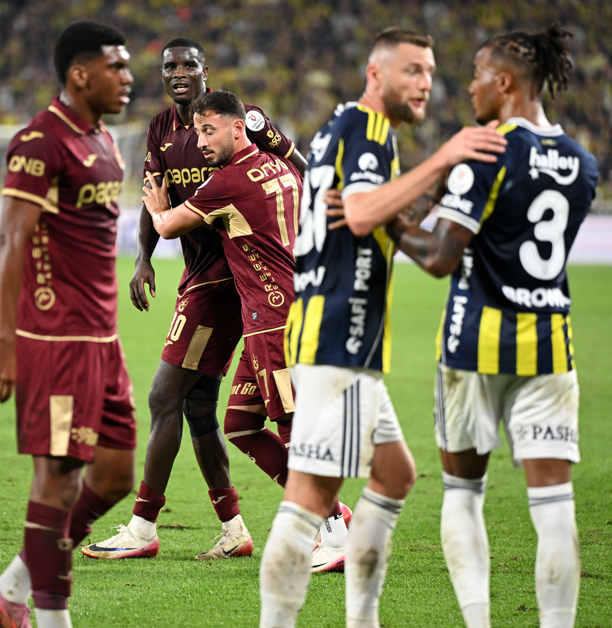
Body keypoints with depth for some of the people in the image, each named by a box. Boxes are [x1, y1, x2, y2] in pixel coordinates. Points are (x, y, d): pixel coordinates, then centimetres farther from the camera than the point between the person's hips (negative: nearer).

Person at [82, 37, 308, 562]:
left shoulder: (238, 120, -10)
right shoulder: (162, 131, 11)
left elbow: (302, 172, -3)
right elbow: (155, 202, 11)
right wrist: (143, 258, -5)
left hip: (223, 276, -8)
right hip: (199, 275, 8)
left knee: (166, 398, -8)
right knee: (198, 407, 9)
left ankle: (143, 528, -3)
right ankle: (234, 530, 17)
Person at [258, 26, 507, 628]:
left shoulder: (339, 127, 22)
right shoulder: (367, 126, -8)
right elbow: (362, 215, -25)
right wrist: (441, 160, -28)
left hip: (332, 340, 11)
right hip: (338, 339, -11)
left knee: (394, 474, 18)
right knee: (312, 494, -13)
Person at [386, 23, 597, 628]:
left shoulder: (488, 153, -12)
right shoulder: (582, 164, 6)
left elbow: (440, 258, -16)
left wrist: (393, 226, 0)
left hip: (478, 344, -3)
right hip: (550, 345, 4)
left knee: (462, 491, 12)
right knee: (553, 501, -1)